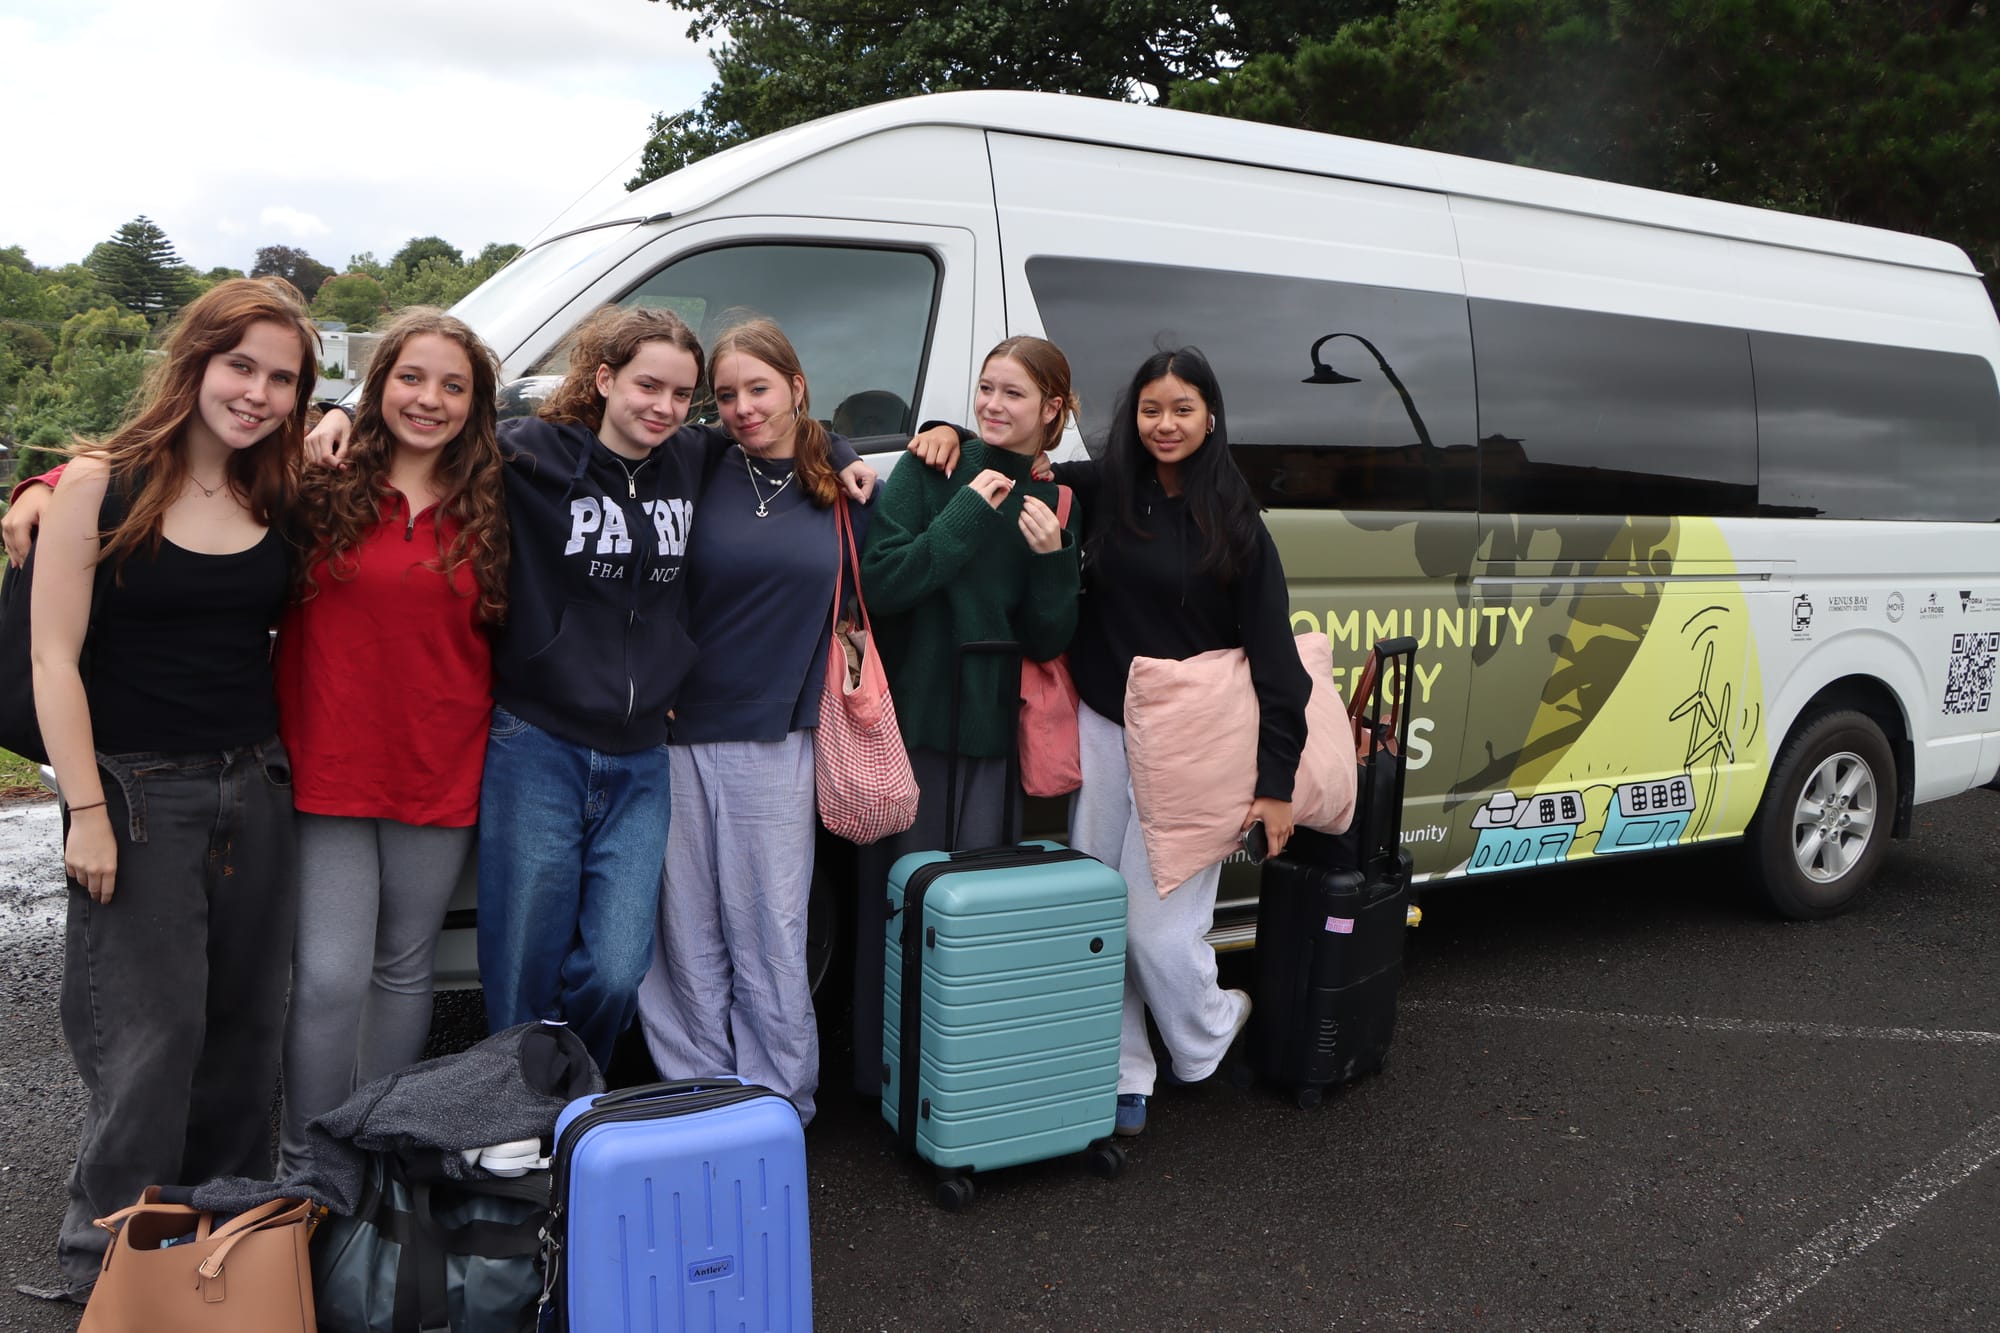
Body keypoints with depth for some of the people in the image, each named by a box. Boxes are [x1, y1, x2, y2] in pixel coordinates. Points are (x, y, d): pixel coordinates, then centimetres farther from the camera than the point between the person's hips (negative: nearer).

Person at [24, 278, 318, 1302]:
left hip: (255, 790, 5)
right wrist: (87, 812, -13)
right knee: (151, 1039, -2)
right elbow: (54, 656, -9)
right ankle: (103, 1272, 15)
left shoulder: (279, 496, 5)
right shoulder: (100, 486, -8)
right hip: (137, 795, -5)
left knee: (246, 1025, 12)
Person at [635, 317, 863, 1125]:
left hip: (776, 740, 1)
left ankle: (778, 1106, 21)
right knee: (689, 936, 7)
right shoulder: (701, 472, -1)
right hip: (679, 729, 0)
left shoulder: (843, 486, 5)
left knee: (771, 938, 7)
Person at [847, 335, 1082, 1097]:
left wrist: (1052, 559, -15)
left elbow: (1048, 642, 2)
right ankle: (883, 1072, 16)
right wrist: (967, 514, -19)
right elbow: (880, 584, -16)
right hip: (911, 716, -3)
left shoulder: (1059, 503, 6)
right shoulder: (931, 473, -4)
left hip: (991, 726, 3)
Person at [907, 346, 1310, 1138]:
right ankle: (1123, 1078, 23)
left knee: (1158, 924, -2)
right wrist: (953, 434, -5)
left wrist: (1276, 781, -7)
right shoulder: (1100, 490, 3)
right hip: (1099, 727, 4)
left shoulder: (1236, 523, -3)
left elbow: (1272, 654, -4)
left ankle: (1208, 1040, 29)